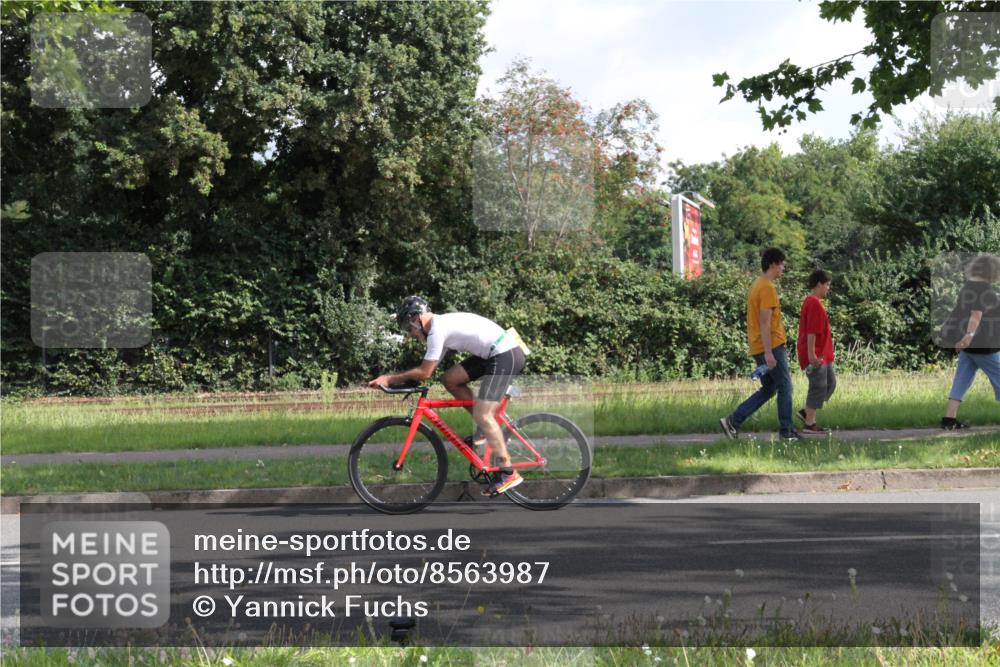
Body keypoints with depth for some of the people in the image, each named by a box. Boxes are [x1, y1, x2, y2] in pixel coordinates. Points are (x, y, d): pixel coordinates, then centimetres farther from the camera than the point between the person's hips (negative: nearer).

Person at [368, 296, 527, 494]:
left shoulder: (437, 330, -15)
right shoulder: (442, 324, 16)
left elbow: (424, 373, -14)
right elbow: (427, 370, 18)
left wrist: (391, 379, -5)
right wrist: (392, 377, 12)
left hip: (506, 356, -10)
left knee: (482, 415, -14)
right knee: (449, 379, 9)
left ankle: (508, 473, -12)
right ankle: (486, 427, 15)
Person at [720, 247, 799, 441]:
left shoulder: (756, 285, 16)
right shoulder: (767, 288, -15)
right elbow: (765, 323, -21)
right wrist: (768, 353, -22)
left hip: (759, 348, 10)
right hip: (772, 346, -10)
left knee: (767, 390, 13)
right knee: (785, 387, 1)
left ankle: (733, 421, 5)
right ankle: (786, 432, 7)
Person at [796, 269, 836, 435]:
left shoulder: (811, 302, 16)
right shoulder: (814, 304, -17)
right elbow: (811, 331, -23)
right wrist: (811, 353, -24)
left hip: (822, 354, 11)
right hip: (816, 355, -11)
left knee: (830, 383, 14)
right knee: (818, 387, -5)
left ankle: (806, 412, 16)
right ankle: (809, 425, -1)